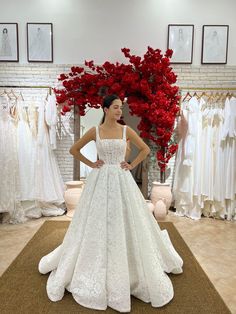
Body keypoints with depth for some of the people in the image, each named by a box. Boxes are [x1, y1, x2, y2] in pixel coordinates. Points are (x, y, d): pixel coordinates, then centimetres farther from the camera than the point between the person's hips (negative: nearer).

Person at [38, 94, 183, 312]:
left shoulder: (126, 130, 2)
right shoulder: (95, 131, 1)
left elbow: (146, 149, 10)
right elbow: (74, 150, 10)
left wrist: (132, 165, 2)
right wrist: (90, 164, 2)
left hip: (122, 181, 1)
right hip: (100, 181, 0)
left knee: (124, 224, 7)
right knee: (97, 224, 7)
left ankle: (129, 270, 31)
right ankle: (97, 270, 29)